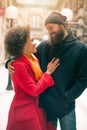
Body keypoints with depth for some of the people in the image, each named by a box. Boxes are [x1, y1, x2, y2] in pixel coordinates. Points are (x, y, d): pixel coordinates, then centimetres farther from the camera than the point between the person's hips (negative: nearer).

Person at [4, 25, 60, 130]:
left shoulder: (32, 59, 4)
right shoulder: (19, 65, -22)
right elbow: (34, 90, -20)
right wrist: (48, 72, -13)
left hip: (35, 107, 8)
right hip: (25, 112, -8)